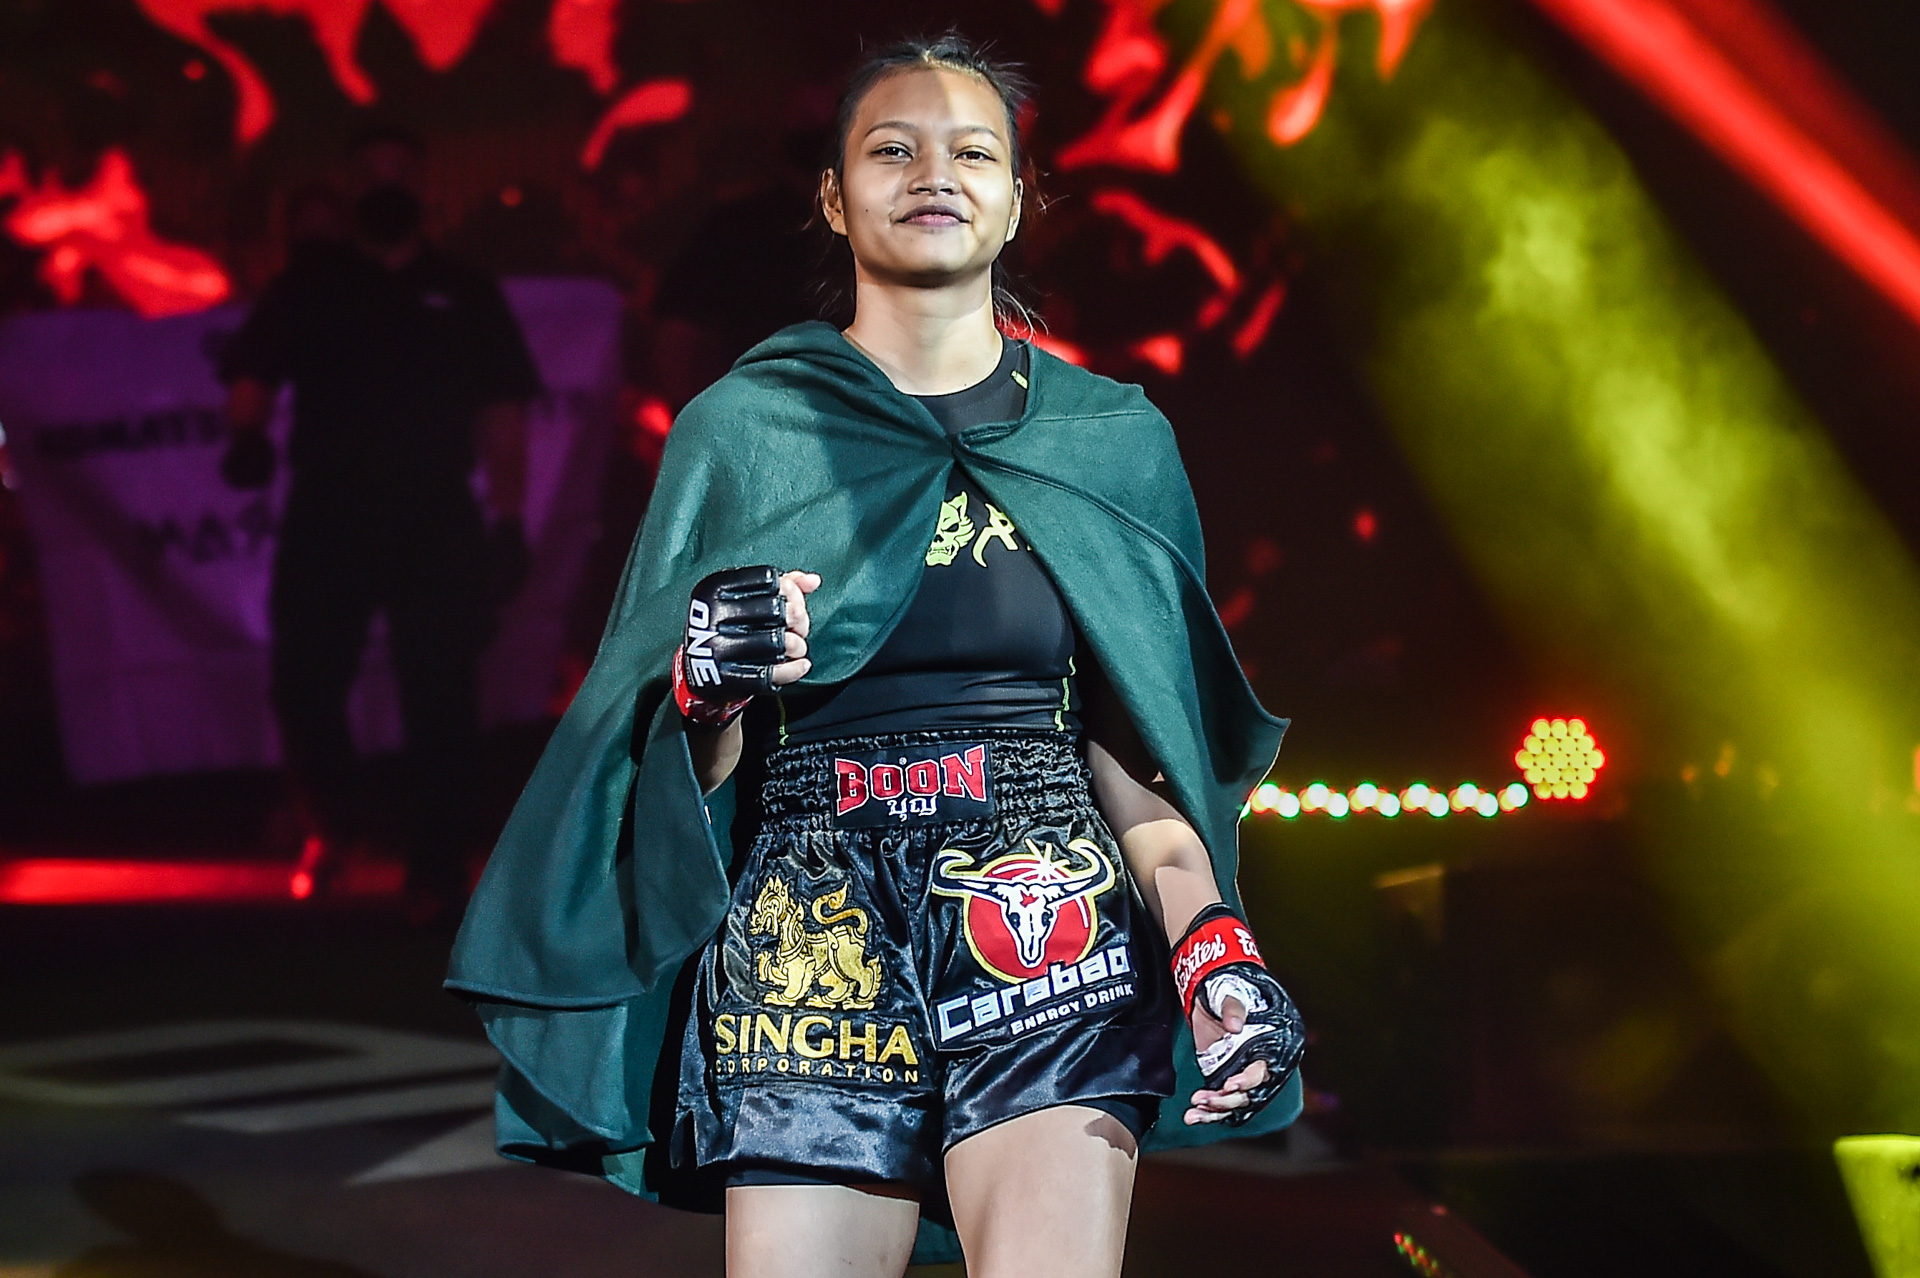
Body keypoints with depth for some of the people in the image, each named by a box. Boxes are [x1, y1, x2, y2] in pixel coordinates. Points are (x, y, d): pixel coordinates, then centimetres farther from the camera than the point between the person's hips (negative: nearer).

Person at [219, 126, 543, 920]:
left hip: (435, 525, 0)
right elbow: (252, 371, 2)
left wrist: (509, 519, 0)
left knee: (438, 698, -1)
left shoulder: (466, 293, 9)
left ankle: (436, 867, 9)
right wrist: (247, 434, -21)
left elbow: (503, 410, 8)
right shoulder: (309, 281, 9)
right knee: (303, 686, 1)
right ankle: (328, 827, 28)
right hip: (324, 521, 0)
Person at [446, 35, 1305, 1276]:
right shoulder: (739, 431, 9)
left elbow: (1128, 747, 13)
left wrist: (1210, 934, -3)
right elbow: (692, 767, 9)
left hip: (1051, 934, 0)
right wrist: (708, 686, -13)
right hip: (805, 936, 0)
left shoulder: (1112, 439, 12)